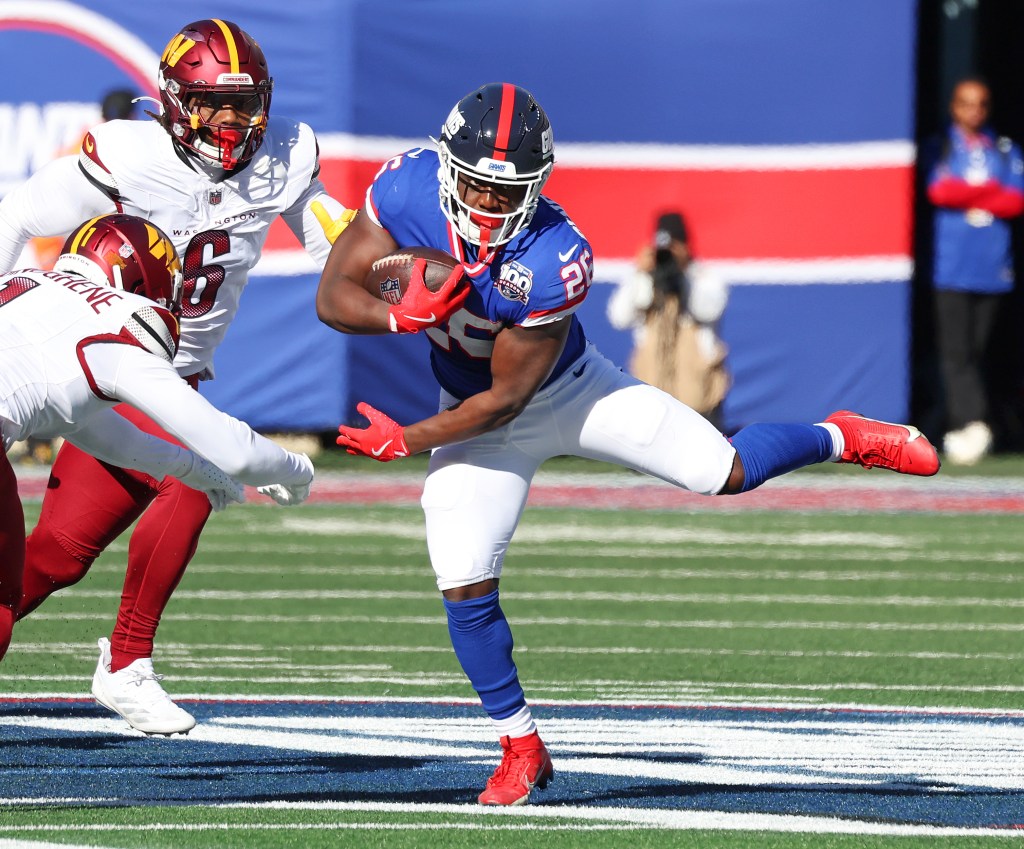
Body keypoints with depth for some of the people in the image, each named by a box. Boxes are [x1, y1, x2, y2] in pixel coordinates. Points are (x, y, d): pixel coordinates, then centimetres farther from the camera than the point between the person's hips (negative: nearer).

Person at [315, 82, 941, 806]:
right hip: (475, 412, 3)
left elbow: (507, 396, -27)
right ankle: (520, 748, 11)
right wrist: (401, 315, -40)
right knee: (464, 585, -8)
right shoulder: (407, 189, -26)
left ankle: (838, 438, 31)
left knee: (724, 472, -2)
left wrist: (406, 441, -24)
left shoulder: (553, 260, -36)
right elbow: (334, 298, -20)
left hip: (566, 388, -3)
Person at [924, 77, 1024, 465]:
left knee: (976, 351, 3)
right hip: (952, 267, -2)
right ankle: (972, 422, -22)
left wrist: (965, 195, -6)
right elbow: (938, 191, -7)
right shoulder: (940, 149, 10)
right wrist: (992, 190, -2)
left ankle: (958, 431, 8)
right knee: (956, 349, -14)